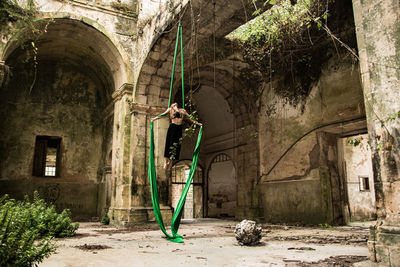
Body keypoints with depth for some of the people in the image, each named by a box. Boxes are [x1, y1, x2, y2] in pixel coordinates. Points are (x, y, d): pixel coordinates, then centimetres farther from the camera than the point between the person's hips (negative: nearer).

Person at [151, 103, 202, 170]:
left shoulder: (183, 111, 20)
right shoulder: (170, 109, 15)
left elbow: (189, 118, 22)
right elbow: (163, 114, 11)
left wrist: (197, 123, 22)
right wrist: (154, 118, 2)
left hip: (179, 128, 2)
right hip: (172, 127, -2)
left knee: (176, 145, -2)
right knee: (169, 144, -8)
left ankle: (170, 163, 2)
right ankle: (166, 162, -5)